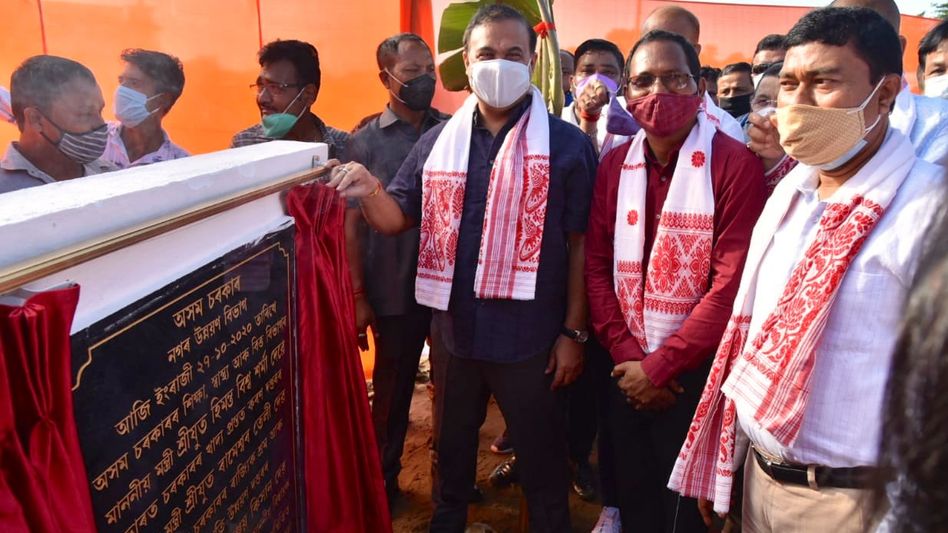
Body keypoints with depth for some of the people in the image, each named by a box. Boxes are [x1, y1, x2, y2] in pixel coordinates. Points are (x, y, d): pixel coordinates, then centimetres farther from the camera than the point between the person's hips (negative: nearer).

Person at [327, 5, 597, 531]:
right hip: (454, 331, 4)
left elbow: (581, 244, -6)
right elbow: (398, 217, 5)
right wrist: (370, 191, -18)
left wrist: (573, 331, -7)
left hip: (530, 337, -3)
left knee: (541, 458, 17)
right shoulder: (437, 142, 3)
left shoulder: (568, 144, -7)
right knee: (450, 450, 24)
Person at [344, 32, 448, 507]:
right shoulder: (365, 142, -3)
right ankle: (383, 481, 35)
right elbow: (353, 223, -3)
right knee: (392, 389, 14)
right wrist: (358, 296, -6)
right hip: (395, 292, -2)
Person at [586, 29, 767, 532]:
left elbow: (732, 284, -18)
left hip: (696, 374, -4)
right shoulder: (614, 164, 3)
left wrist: (659, 367, -15)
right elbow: (597, 267, 2)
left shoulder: (736, 164, -12)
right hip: (627, 373, 4)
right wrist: (628, 356, -8)